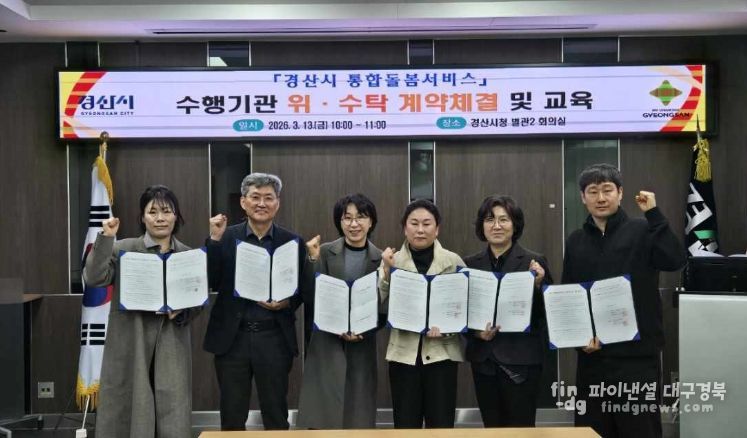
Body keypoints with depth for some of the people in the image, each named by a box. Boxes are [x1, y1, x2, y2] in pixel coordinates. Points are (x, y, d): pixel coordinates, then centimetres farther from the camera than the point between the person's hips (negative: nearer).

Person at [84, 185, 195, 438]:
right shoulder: (123, 249, -1)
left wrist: (181, 312, -10)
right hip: (130, 347, -2)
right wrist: (105, 239, -22)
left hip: (171, 348, 2)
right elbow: (94, 278, -16)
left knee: (172, 417, 4)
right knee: (130, 412, 8)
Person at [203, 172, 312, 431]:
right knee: (231, 417, 12)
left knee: (276, 415, 10)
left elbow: (304, 290, 6)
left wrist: (287, 303, -14)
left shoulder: (293, 242, 2)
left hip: (274, 338, 0)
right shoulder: (225, 238, 1)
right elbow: (210, 283, -7)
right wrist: (215, 240, -14)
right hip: (232, 338, 1)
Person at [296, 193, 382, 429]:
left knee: (358, 414, 4)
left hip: (363, 346, 1)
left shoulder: (380, 258, 1)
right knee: (322, 415, -1)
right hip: (327, 343, -1)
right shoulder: (325, 253, -2)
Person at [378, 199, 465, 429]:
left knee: (441, 424, 3)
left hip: (441, 353, 0)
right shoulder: (391, 261, 3)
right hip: (404, 353, 1)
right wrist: (387, 272, -16)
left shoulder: (454, 261, 2)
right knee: (406, 425, 7)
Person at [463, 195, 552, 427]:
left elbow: (547, 314, -3)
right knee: (491, 428, 13)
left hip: (522, 360, -3)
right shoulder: (470, 264, 5)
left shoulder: (534, 262, -3)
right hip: (483, 360, 3)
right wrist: (476, 332, -8)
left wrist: (537, 285, -19)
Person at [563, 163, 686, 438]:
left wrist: (653, 213, -21)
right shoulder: (576, 241, 10)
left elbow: (675, 260, -19)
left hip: (637, 354, -3)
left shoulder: (642, 231, 0)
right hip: (592, 355, 4)